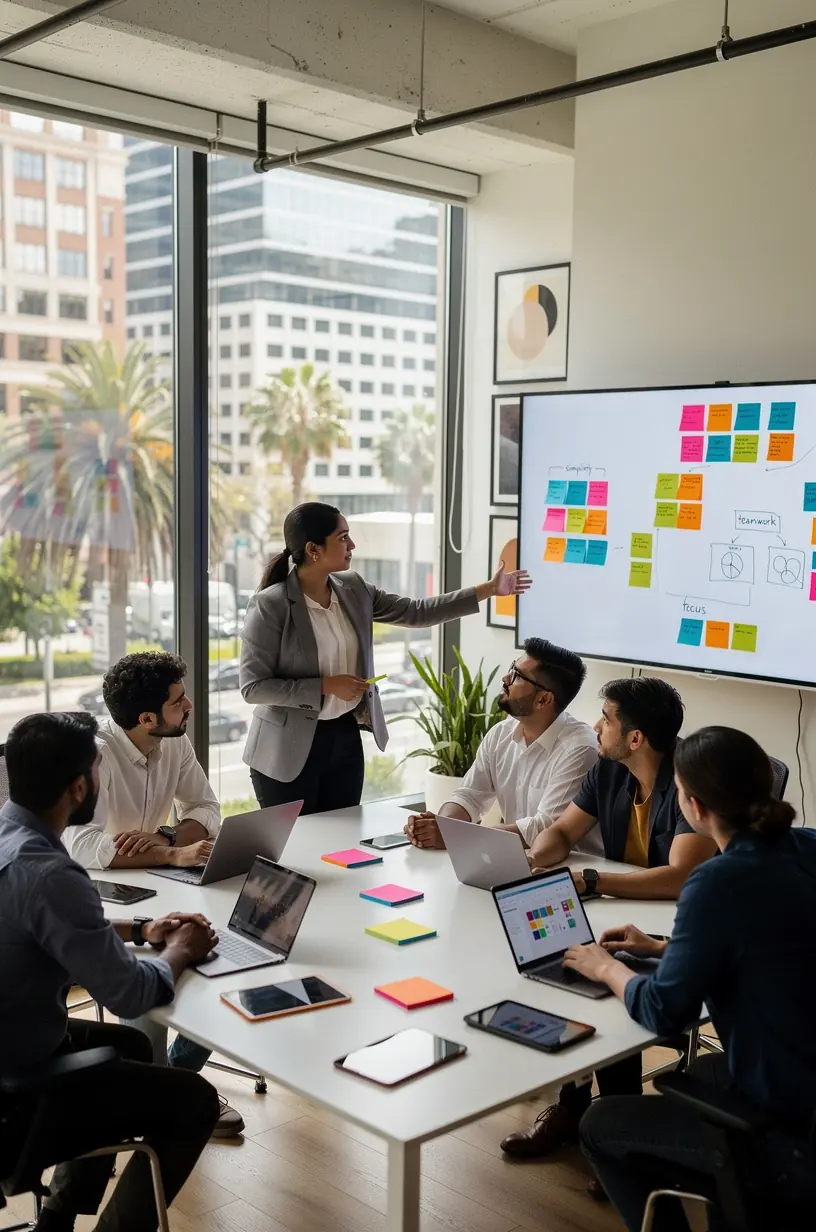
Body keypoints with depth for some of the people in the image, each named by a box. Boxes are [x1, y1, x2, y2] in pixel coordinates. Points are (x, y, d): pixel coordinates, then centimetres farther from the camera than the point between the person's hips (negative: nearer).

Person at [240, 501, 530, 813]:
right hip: (288, 749, -6)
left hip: (345, 737, 6)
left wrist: (488, 590, 5)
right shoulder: (270, 605, -17)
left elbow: (416, 612, 8)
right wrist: (326, 686, -20)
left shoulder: (353, 590, 2)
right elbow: (253, 687, -17)